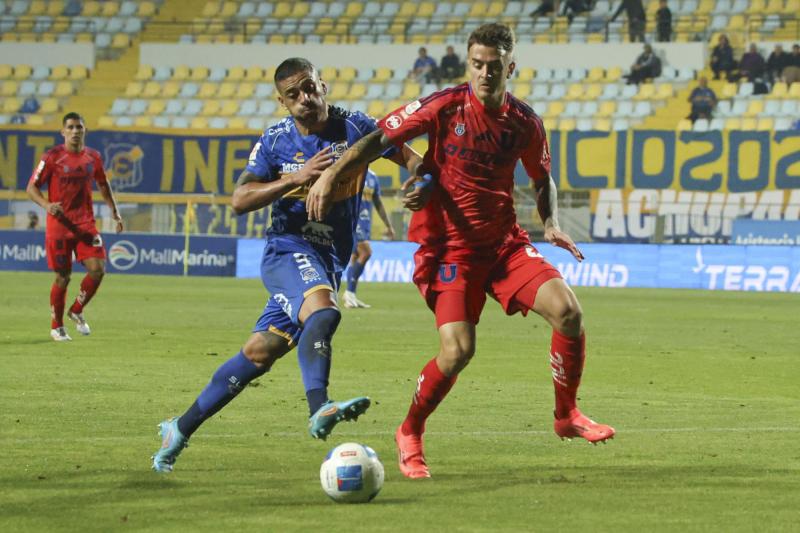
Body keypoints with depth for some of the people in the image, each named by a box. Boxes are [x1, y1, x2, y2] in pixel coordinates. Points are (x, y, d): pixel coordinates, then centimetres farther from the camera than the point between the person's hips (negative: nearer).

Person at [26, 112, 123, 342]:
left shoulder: (93, 157, 6)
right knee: (63, 277, 0)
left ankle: (76, 311, 14)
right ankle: (56, 326, 18)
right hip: (59, 225, -4)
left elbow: (103, 185, 23)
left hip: (86, 224, 4)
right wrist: (47, 205, -23)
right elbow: (31, 188, -5)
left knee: (97, 269, -11)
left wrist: (114, 211, 17)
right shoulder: (52, 157, -7)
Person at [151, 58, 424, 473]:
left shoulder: (355, 128, 1)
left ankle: (182, 428, 9)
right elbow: (239, 200, -7)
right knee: (322, 310, -35)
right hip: (288, 248, -3)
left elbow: (410, 158, 5)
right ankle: (319, 409, -49)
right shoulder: (275, 142, 0)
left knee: (260, 352, -1)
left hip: (329, 260, 3)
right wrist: (295, 178, -19)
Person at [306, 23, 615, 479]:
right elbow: (381, 138, -8)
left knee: (568, 310, -15)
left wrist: (551, 224, 0)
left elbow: (543, 180, 18)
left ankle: (567, 416, 6)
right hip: (449, 247, -4)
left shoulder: (525, 123, 0)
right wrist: (332, 174, -19)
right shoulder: (445, 107, -11)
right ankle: (410, 434, 7)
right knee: (458, 349, -19)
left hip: (505, 242, 4)